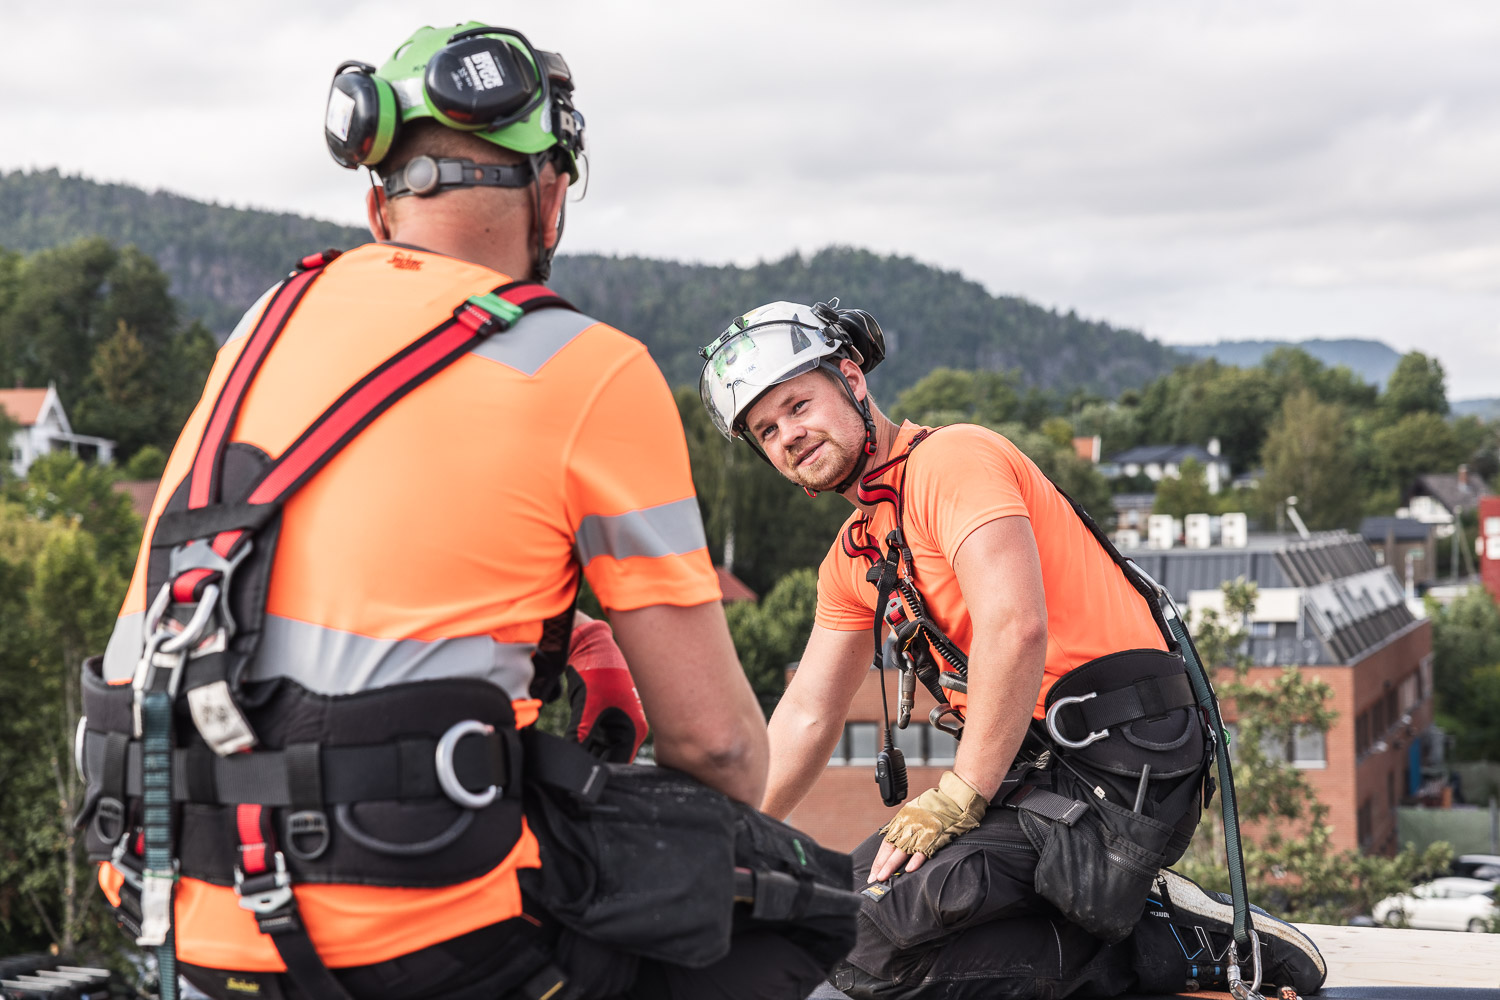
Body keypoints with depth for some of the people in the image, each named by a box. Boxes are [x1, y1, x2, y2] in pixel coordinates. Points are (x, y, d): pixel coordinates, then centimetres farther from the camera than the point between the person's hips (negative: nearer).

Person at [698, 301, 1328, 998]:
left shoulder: (951, 457, -8)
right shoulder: (852, 560, 21)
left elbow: (1015, 626, -21)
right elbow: (806, 717, 24)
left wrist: (958, 798, -17)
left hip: (1120, 761, -10)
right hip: (1038, 768, 10)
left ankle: (1155, 936, -8)